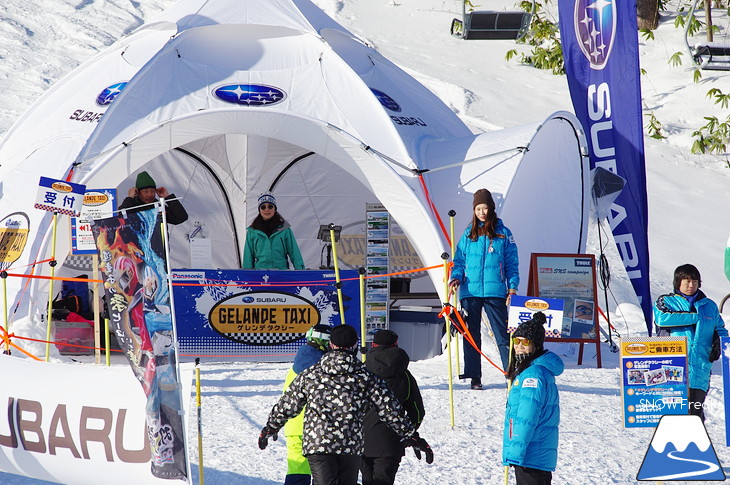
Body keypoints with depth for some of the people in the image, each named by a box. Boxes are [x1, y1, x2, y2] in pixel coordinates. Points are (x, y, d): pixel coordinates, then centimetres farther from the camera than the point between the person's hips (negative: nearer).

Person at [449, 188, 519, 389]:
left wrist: (512, 287, -2)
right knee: (471, 335, 5)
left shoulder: (503, 233, 5)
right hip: (470, 291, 3)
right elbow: (459, 260, 14)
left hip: (495, 291, -2)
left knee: (502, 334, -5)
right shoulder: (468, 234, 10)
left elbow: (512, 263, 6)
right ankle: (474, 376, 10)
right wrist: (456, 278, -5)